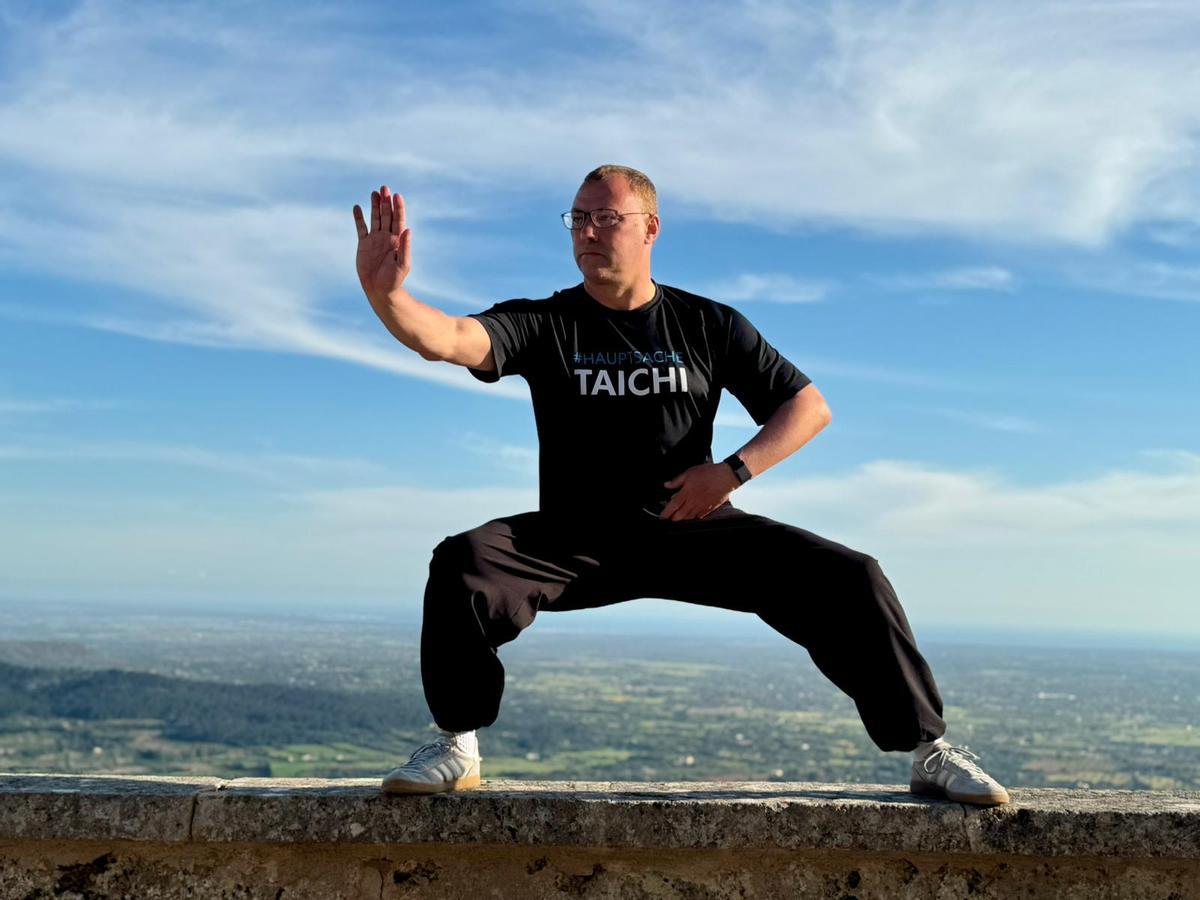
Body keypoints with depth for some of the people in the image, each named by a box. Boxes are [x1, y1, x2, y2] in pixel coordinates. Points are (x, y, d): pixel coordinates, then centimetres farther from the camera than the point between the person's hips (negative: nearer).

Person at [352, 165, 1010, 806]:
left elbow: (808, 406, 6)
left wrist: (732, 471, -9)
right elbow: (446, 340, -17)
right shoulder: (543, 325, 2)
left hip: (696, 530, 1)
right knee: (464, 563, -28)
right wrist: (385, 292, -38)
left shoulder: (708, 325, 6)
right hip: (578, 538, 0)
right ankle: (456, 747, -8)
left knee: (851, 579, -16)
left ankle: (928, 751, 1)